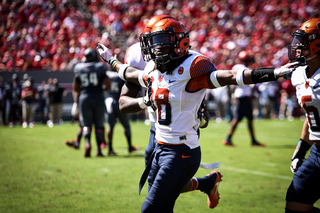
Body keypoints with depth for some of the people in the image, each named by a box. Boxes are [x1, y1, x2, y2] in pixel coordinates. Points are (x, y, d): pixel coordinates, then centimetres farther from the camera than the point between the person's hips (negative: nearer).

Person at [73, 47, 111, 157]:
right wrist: (103, 89, 16)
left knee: (86, 124, 6)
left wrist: (76, 97, 29)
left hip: (84, 99, 1)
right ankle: (99, 149, 6)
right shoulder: (100, 68, -3)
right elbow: (108, 84, -6)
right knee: (99, 124, 9)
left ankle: (88, 143, -21)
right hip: (98, 98, -1)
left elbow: (75, 88, 11)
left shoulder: (79, 70, 4)